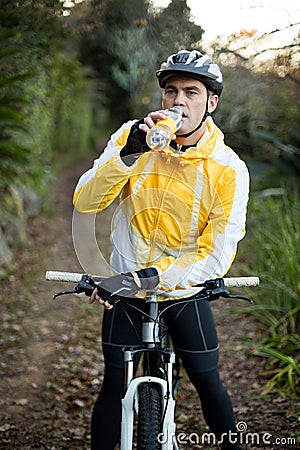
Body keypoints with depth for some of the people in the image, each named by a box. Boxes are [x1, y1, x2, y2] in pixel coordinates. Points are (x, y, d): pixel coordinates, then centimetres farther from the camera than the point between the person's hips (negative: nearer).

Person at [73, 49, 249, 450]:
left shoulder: (228, 169, -17)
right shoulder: (132, 137, -11)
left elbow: (216, 256, -19)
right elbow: (85, 201, -18)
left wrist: (143, 277, -27)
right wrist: (129, 154, -33)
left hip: (184, 290, -1)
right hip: (126, 286, 1)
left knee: (208, 382, 4)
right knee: (115, 386, 1)